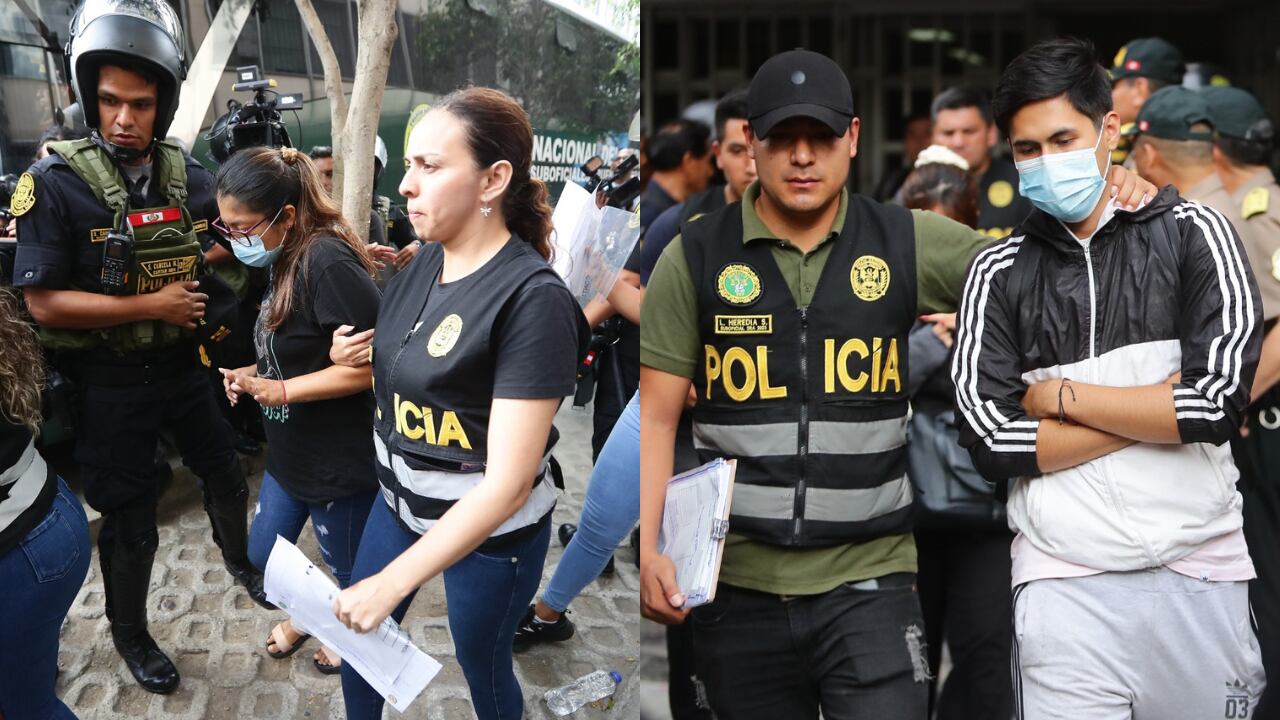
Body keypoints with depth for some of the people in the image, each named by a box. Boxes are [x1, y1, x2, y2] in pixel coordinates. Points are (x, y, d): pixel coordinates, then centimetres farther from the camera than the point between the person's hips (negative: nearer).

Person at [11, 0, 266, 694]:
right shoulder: (56, 181, -14)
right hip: (109, 379, -4)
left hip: (182, 363, 4)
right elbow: (44, 302, -18)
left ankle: (238, 557, 50)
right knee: (130, 520, 8)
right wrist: (153, 305, -20)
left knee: (224, 474, 20)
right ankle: (128, 633, 33)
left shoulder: (190, 177, -1)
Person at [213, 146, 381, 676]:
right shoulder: (286, 260, 5)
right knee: (263, 555, 23)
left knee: (351, 573, 14)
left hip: (341, 462, -9)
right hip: (290, 451, 9)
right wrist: (255, 374, -1)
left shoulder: (328, 262, -26)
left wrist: (281, 390, -24)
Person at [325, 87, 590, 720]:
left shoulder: (532, 300, -27)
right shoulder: (428, 260, -3)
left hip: (490, 530, -7)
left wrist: (392, 583, -30)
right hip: (402, 500, 7)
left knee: (483, 668, 17)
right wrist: (360, 355, -6)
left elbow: (507, 483, -29)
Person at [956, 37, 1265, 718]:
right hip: (1063, 580, 0)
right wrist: (1166, 406, -9)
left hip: (1200, 569, 1)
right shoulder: (999, 271, 2)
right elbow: (990, 443, -8)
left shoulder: (1193, 233, 1)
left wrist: (1060, 395, -8)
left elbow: (1220, 401, -11)